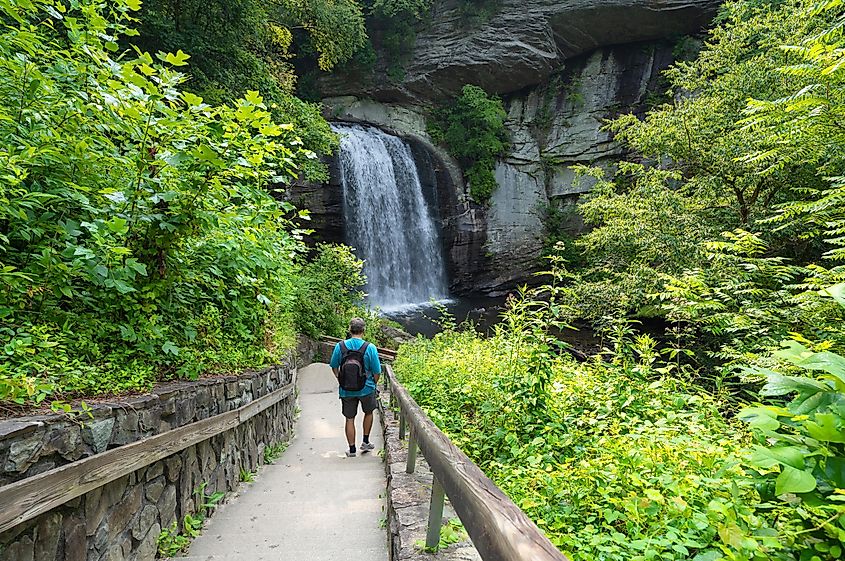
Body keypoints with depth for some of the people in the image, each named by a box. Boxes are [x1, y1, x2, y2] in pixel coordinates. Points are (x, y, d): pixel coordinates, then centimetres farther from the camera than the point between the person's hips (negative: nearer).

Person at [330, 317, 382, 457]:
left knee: (350, 419, 13)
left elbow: (334, 367, 5)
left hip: (346, 390, 1)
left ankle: (352, 449, 21)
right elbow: (377, 372, -9)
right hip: (366, 389, -1)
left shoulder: (340, 346, -9)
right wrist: (374, 384, 11)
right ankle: (365, 442, 31)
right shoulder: (370, 348, -15)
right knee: (368, 413, 25)